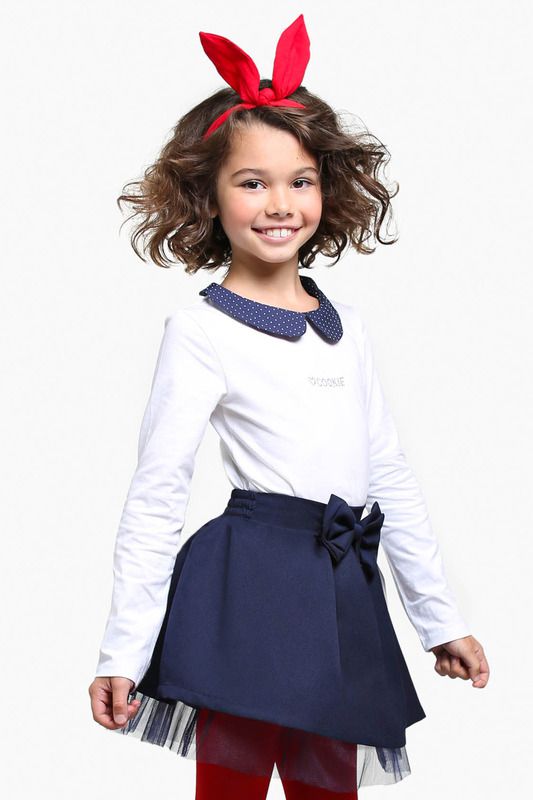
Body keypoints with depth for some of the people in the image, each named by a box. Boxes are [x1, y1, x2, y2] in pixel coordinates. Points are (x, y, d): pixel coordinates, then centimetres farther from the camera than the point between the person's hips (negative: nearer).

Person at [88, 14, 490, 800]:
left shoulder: (346, 325, 12)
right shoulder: (200, 330, -6)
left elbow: (391, 477, 15)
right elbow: (155, 498, -8)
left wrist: (441, 617, 16)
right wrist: (122, 654, -10)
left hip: (345, 597, 6)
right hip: (249, 589, -6)